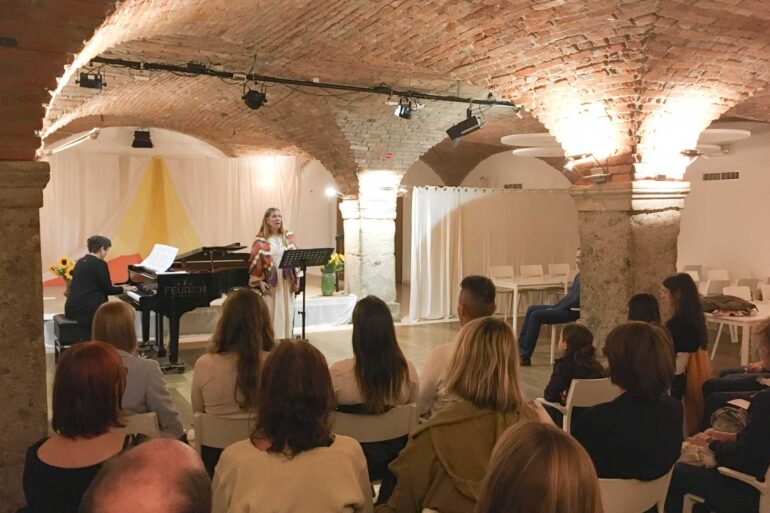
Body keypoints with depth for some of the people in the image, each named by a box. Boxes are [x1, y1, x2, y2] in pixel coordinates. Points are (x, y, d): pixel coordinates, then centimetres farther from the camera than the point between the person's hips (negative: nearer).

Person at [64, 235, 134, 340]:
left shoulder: (81, 262, 14)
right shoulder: (99, 264, -12)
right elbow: (107, 289, -11)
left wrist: (117, 287, 28)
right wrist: (123, 288, 7)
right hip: (85, 309, -9)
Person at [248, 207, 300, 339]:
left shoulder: (288, 237, 7)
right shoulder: (261, 240, -4)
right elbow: (255, 262, -5)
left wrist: (296, 280, 3)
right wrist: (260, 281, -12)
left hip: (286, 281, 4)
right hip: (271, 281, -3)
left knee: (286, 312, 8)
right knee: (272, 313, -1)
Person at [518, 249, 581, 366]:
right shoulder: (580, 275, 16)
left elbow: (576, 299, -22)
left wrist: (555, 308, -14)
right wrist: (555, 306, 8)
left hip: (572, 311, -10)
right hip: (565, 307, 10)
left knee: (536, 315, -19)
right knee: (532, 309, 6)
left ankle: (525, 356, -14)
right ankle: (520, 346, 4)